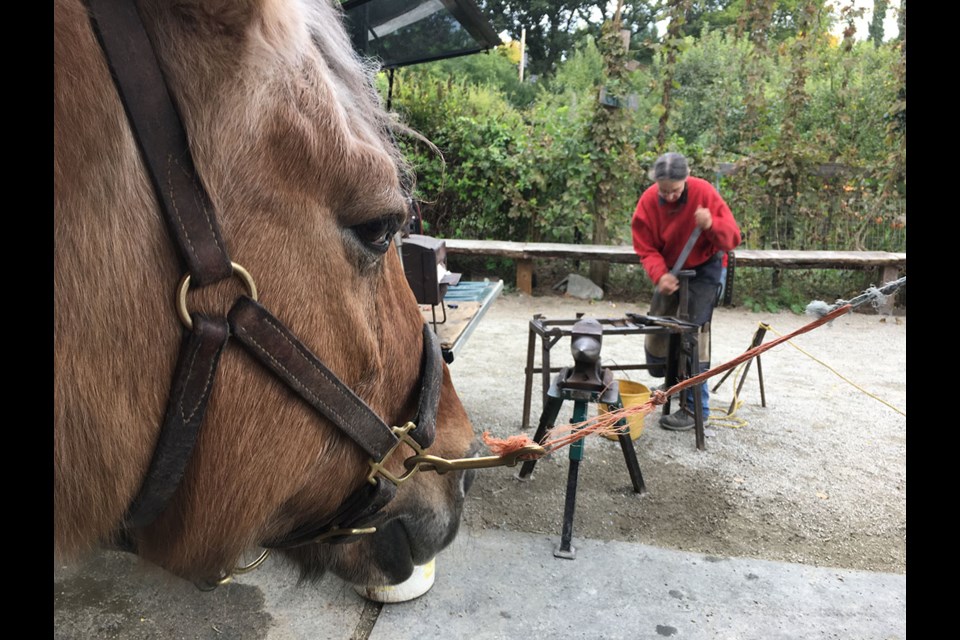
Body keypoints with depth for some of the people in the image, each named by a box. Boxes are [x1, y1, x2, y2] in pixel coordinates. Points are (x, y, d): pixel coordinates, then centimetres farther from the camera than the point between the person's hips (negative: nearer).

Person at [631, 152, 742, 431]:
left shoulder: (704, 193, -22)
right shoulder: (648, 201, -16)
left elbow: (733, 237, -18)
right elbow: (646, 248, -12)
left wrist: (712, 224, -40)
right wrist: (660, 275, -32)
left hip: (704, 268, -4)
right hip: (669, 268, 4)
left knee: (694, 332, -12)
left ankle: (696, 407, -6)